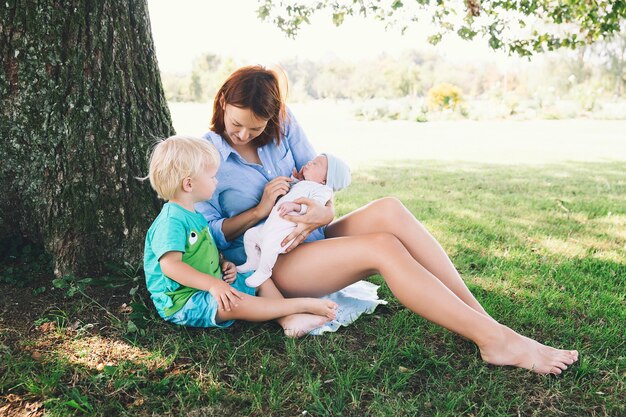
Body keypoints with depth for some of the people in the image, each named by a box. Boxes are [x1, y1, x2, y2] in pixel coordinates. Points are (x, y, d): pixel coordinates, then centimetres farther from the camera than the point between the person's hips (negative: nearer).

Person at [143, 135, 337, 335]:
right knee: (233, 303, -33)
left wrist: (224, 264, 7)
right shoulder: (171, 221, -20)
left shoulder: (194, 216, 15)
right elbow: (170, 265, -32)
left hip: (210, 287, 11)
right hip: (181, 301, -11)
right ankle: (304, 304, -31)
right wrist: (212, 284, -37)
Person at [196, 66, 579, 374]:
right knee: (382, 247, -29)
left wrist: (323, 214, -20)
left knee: (389, 210, -24)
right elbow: (208, 235, -6)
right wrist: (260, 210, -20)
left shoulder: (284, 124, 4)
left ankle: (485, 321, -25)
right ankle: (495, 340, -30)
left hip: (311, 239, 5)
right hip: (269, 266, -5)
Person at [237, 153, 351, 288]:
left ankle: (263, 272, -13)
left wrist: (294, 205, -31)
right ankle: (253, 262, 28)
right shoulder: (299, 184, 24)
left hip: (287, 230, -10)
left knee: (270, 244, -33)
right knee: (249, 235, 13)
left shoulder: (322, 190, -3)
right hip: (270, 225, 10)